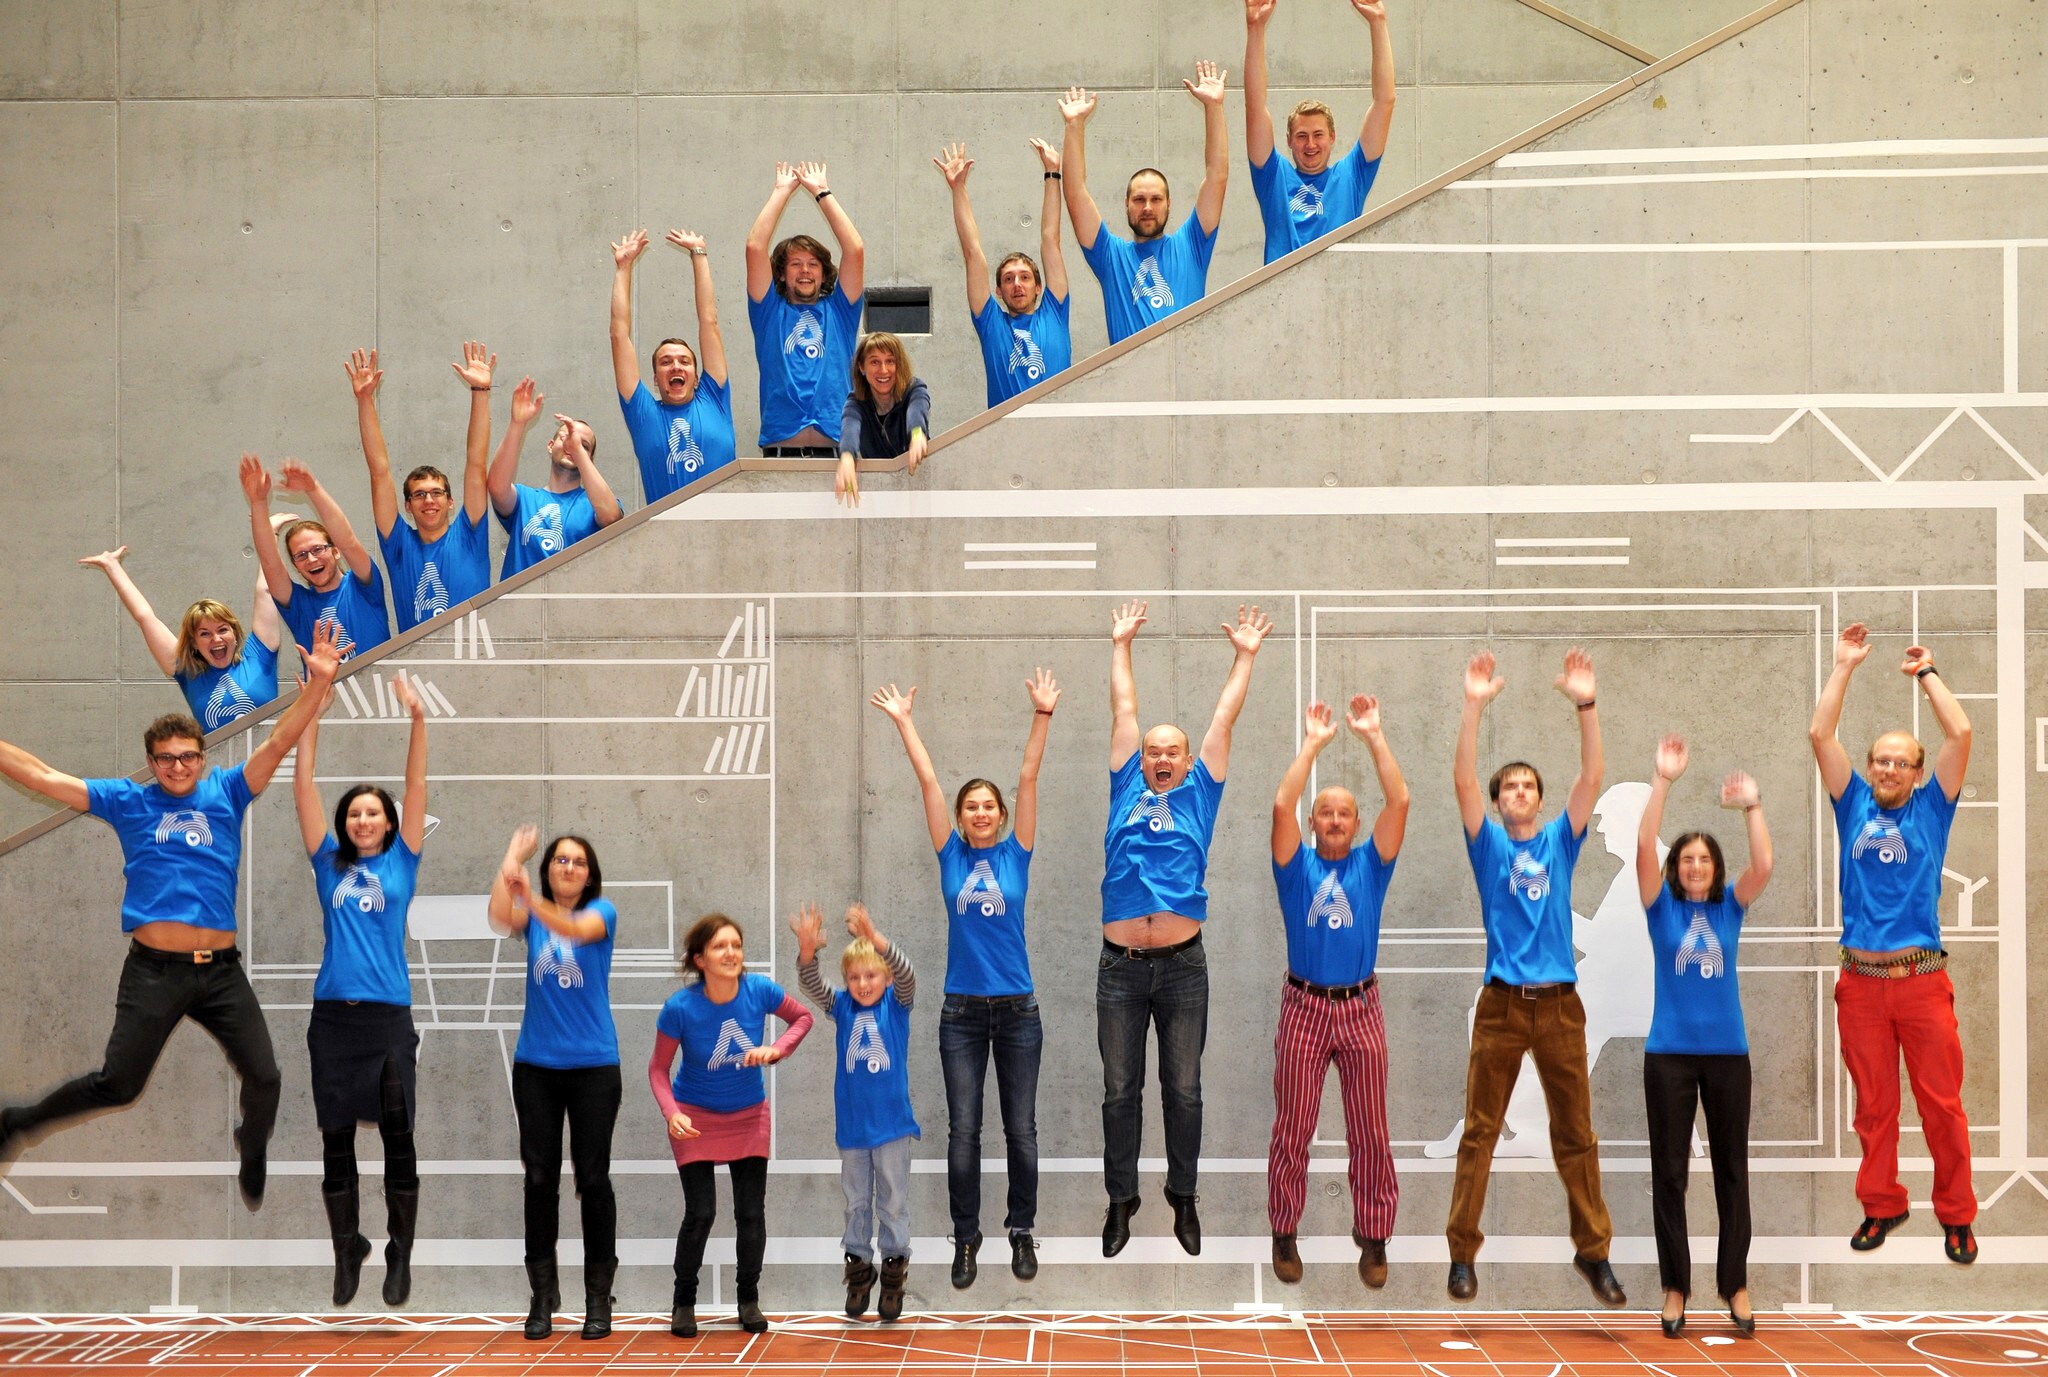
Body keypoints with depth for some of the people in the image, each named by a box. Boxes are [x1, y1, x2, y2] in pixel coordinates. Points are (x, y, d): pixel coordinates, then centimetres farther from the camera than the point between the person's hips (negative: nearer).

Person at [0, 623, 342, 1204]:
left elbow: (277, 745, -1)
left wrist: (318, 683, -14)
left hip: (222, 970, 2)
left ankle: (253, 1155, 34)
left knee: (265, 1078, 3)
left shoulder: (225, 794, 9)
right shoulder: (128, 802, 7)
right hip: (153, 971, -2)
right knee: (118, 1084, -2)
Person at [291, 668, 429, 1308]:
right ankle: (346, 1250, 19)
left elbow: (416, 788, -1)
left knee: (398, 1136, -1)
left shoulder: (400, 862, 8)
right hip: (333, 1015, 2)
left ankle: (400, 1255, 9)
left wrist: (418, 720, -11)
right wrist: (312, 714, -2)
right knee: (336, 1141, 6)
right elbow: (303, 787, 5)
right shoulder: (331, 864, 10)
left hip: (388, 1016, -1)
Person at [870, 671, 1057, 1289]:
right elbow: (928, 781, 2)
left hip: (1017, 1011, 0)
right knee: (963, 1130, 2)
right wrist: (903, 721, 4)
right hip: (962, 1012, 1)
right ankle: (966, 1237, 12)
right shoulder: (952, 856, 4)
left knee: (1021, 1129, 5)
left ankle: (1022, 1232, 19)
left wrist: (1043, 715, -11)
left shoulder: (1015, 855, 2)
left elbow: (1029, 777, -5)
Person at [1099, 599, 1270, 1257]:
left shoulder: (1199, 794, 12)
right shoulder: (1126, 789, 13)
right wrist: (1121, 645, 24)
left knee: (1184, 1090, 5)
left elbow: (1224, 719, 14)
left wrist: (1245, 657, 16)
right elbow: (1123, 711, 18)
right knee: (1120, 1090, 4)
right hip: (1121, 966, 1)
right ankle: (1121, 1201, 13)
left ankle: (1183, 1199, 16)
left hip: (1183, 965, 0)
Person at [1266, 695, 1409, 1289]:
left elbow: (1399, 801, -5)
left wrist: (1373, 736, -6)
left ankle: (1374, 1239, 12)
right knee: (1292, 1128, 3)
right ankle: (1284, 1235, 14)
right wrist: (1313, 743, -8)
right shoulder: (1297, 866, 4)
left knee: (1370, 1129, 4)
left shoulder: (1370, 865, 6)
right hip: (1304, 1007, -1)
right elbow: (1282, 805, -11)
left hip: (1361, 1008, 1)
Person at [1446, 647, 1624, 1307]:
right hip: (1501, 1003, -1)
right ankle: (1463, 1252, 7)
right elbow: (1463, 780, -7)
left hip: (1559, 1003, 1)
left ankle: (1593, 1251, 14)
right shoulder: (1490, 844, 7)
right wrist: (1474, 706, -17)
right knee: (1480, 1132, 1)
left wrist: (1586, 703, -12)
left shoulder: (1560, 842, 10)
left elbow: (1592, 777, -1)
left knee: (1576, 1134, 6)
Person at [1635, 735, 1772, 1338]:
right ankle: (1675, 1287, 11)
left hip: (1727, 1052, 1)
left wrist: (1751, 804, -21)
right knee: (1668, 1172, 2)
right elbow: (1644, 847, -14)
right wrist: (1663, 782, -21)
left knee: (1732, 1170, 7)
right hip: (1669, 1054, -1)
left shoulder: (1729, 906, 4)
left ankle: (1735, 1284, 16)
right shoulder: (1662, 905, 1)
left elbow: (1763, 865, -13)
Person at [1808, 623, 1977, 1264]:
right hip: (1861, 981, 1)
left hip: (1922, 978, -1)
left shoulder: (1930, 809, 7)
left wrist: (1927, 673, 6)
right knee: (1873, 1106, 8)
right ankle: (1881, 1206, 19)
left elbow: (1959, 734, -2)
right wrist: (1844, 667, 6)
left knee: (1942, 1104, 0)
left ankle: (1956, 1216, 9)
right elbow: (1820, 734, 4)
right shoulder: (1855, 807, 10)